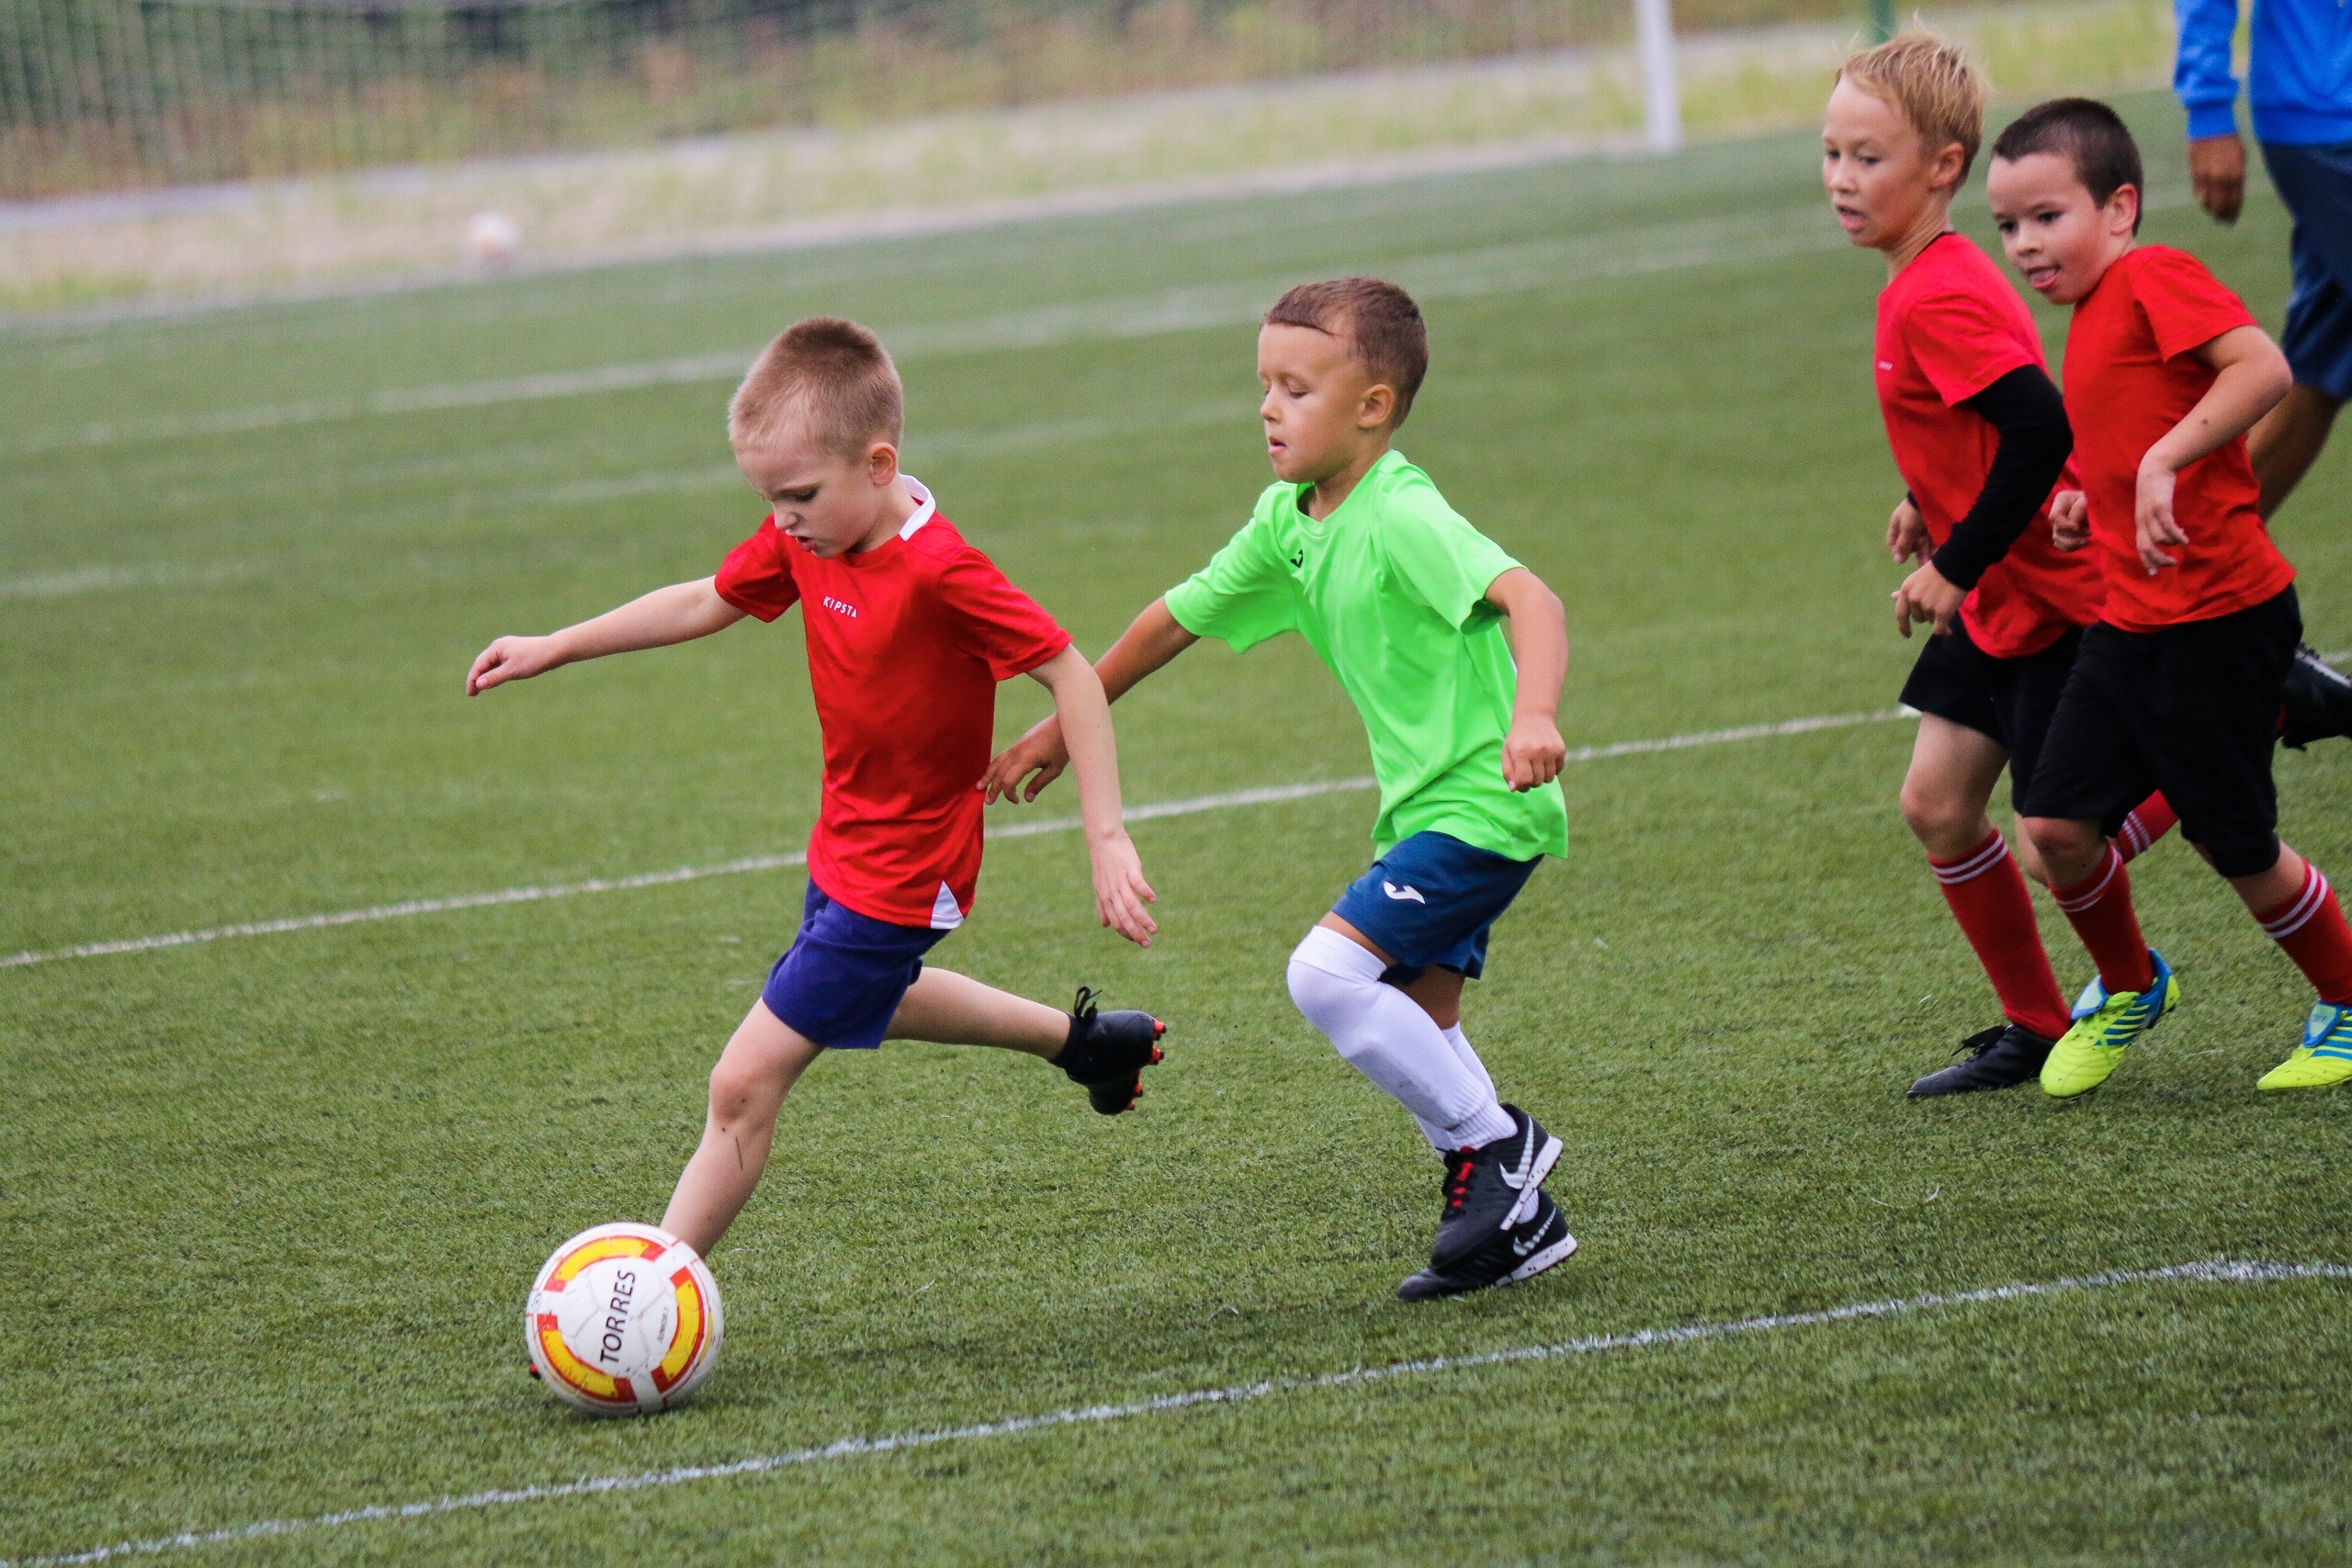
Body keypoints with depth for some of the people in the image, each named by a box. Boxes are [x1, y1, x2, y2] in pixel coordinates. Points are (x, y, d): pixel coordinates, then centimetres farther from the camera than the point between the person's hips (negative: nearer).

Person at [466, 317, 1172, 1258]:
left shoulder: (939, 571, -30)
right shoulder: (804, 540, -6)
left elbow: (1070, 676, -26)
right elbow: (707, 603, 11)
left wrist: (1107, 840, -28)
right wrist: (550, 650, 12)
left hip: (896, 878, -9)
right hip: (844, 849, 9)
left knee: (744, 1085, -11)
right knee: (862, 1001, 36)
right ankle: (1084, 1039, 48)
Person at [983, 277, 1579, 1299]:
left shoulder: (1402, 518, -20)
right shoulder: (1286, 524, 7)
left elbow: (1528, 597, -34)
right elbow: (1179, 619, 18)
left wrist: (1533, 716, -52)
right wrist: (1061, 730, 25)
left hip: (1481, 804, -9)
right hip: (1423, 807, 9)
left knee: (1327, 972, -19)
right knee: (1413, 1027, 9)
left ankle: (1495, 1144, -5)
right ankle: (1517, 1219, 19)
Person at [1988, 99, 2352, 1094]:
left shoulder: (2155, 277, -13)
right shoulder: (2092, 319, 15)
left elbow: (2263, 369, -28)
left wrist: (2162, 461, -32)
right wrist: (2093, 507, 12)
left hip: (2218, 622, -8)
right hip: (2129, 625, 8)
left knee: (2236, 845, 1)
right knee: (2056, 824, 1)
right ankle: (2128, 990, 24)